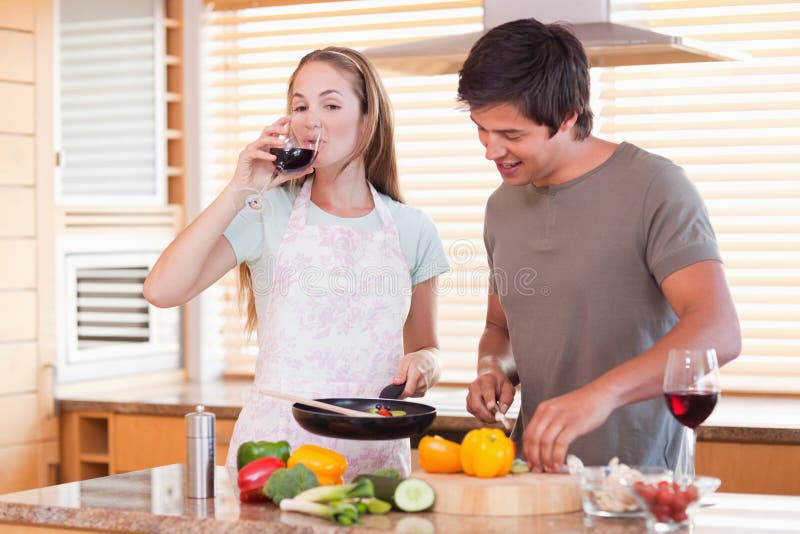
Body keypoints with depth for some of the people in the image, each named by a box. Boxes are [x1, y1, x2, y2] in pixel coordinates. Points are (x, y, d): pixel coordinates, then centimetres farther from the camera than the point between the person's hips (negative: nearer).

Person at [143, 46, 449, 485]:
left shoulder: (412, 230, 9)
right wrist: (239, 191, -11)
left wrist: (423, 365, -4)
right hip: (276, 447, -1)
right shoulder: (267, 215, 3)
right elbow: (162, 289, -10)